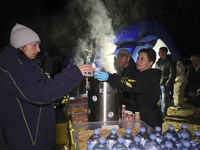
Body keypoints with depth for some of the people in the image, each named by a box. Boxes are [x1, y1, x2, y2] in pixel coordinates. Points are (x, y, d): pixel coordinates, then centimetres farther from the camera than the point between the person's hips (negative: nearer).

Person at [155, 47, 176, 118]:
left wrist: (168, 83, -14)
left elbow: (173, 73, -11)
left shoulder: (170, 61, -8)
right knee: (161, 99, 15)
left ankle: (163, 113, 10)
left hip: (165, 84, -6)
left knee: (164, 99, 0)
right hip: (158, 83, 6)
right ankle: (162, 110, 28)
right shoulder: (159, 61, 12)